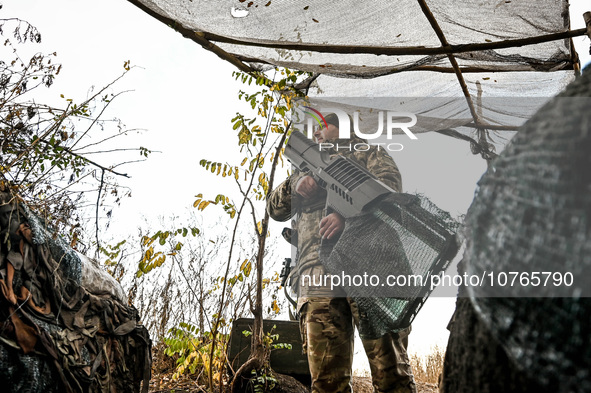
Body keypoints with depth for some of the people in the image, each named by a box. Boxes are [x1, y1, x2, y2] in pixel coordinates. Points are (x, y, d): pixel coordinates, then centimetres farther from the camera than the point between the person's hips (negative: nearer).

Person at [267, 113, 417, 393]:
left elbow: (389, 183, 1)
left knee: (389, 365, -10)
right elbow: (275, 208, 28)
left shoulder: (367, 153, 22)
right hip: (318, 273, 4)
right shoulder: (309, 168, 37)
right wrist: (295, 183, 6)